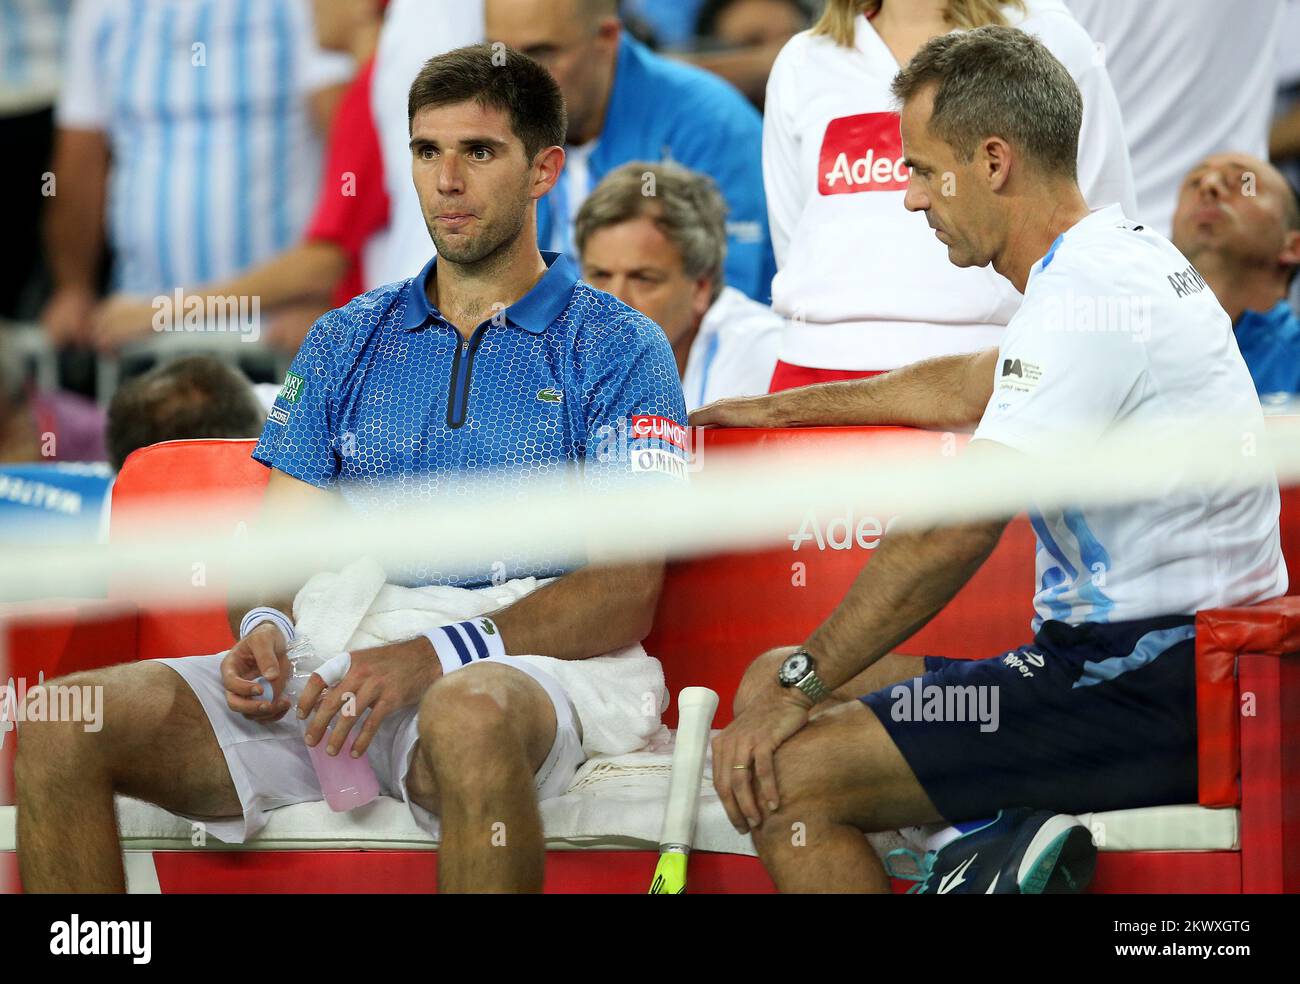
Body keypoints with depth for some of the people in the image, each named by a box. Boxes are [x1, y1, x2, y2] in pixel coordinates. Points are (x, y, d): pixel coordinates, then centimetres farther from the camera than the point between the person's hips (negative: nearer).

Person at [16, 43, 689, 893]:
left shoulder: (618, 351, 5)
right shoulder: (348, 343, 21)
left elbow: (626, 593, -6)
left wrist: (434, 656, -20)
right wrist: (267, 629, -8)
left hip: (528, 658, -4)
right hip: (344, 658, 5)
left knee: (468, 713, -43)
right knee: (60, 728, -17)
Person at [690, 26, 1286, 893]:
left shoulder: (1086, 294, -18)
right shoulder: (1122, 256, 15)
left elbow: (959, 529, -23)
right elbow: (970, 388, 36)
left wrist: (796, 686, -17)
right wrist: (780, 408, 47)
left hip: (1151, 692, -10)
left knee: (780, 778, -17)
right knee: (773, 682, 12)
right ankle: (1006, 844, -4)